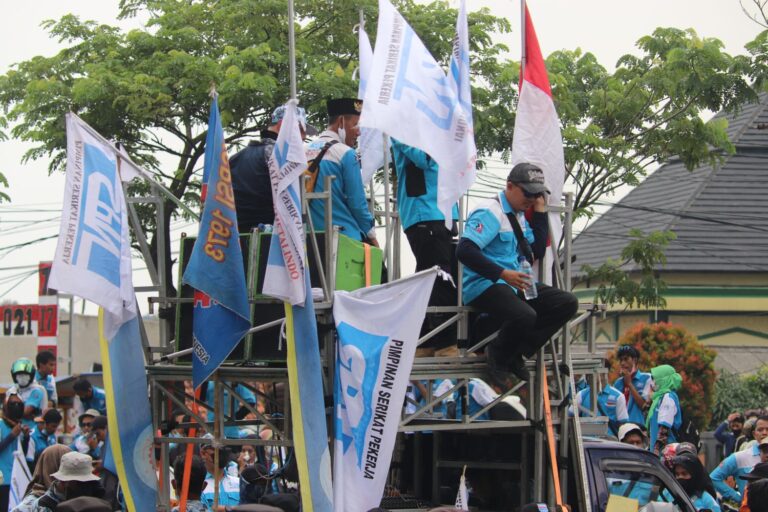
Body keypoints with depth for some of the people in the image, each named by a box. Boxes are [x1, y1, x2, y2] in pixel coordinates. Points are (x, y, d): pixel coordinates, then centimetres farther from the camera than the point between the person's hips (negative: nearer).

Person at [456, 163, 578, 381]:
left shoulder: (519, 215, 18)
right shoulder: (491, 212, -12)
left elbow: (537, 251, 16)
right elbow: (465, 250, -24)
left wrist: (540, 212, 10)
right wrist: (502, 274, -29)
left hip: (515, 285, 9)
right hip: (484, 286, -9)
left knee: (567, 303, -5)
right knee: (525, 315, -36)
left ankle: (516, 354, -5)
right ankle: (498, 355, -5)